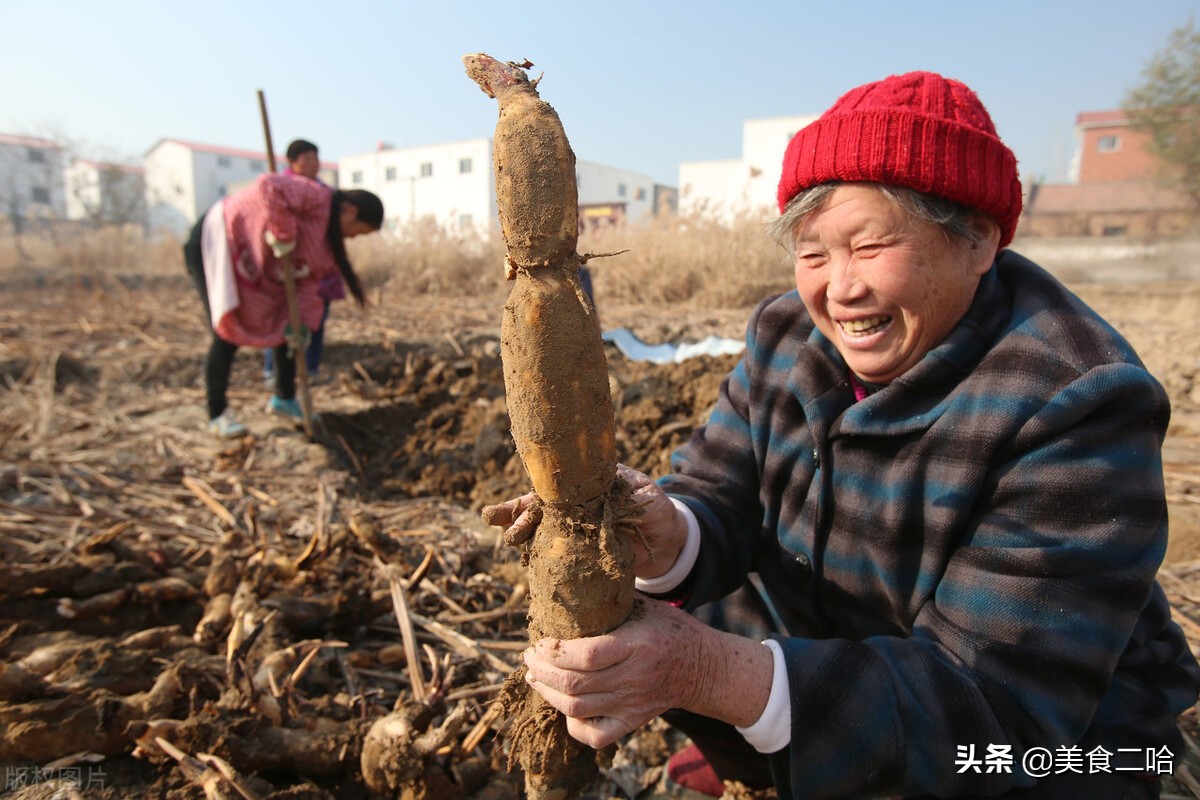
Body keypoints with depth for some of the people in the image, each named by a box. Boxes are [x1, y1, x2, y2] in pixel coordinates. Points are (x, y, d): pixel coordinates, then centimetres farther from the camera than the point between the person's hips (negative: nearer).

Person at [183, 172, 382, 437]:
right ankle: (217, 415, 2)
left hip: (247, 260, 9)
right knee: (229, 333, -12)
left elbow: (309, 278, 0)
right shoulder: (317, 197, -24)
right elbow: (269, 188, -41)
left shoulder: (327, 232, 5)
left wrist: (302, 321, -12)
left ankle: (284, 399, 24)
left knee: (287, 324, 8)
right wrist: (283, 234, -34)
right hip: (214, 240, -9)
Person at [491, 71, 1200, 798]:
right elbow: (718, 499, -11)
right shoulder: (788, 336, -10)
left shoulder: (1076, 406, -28)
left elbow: (999, 701, -31)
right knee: (620, 625, 0)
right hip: (816, 642, 5)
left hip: (1043, 739, -4)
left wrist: (711, 672, -45)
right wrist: (666, 537, -38)